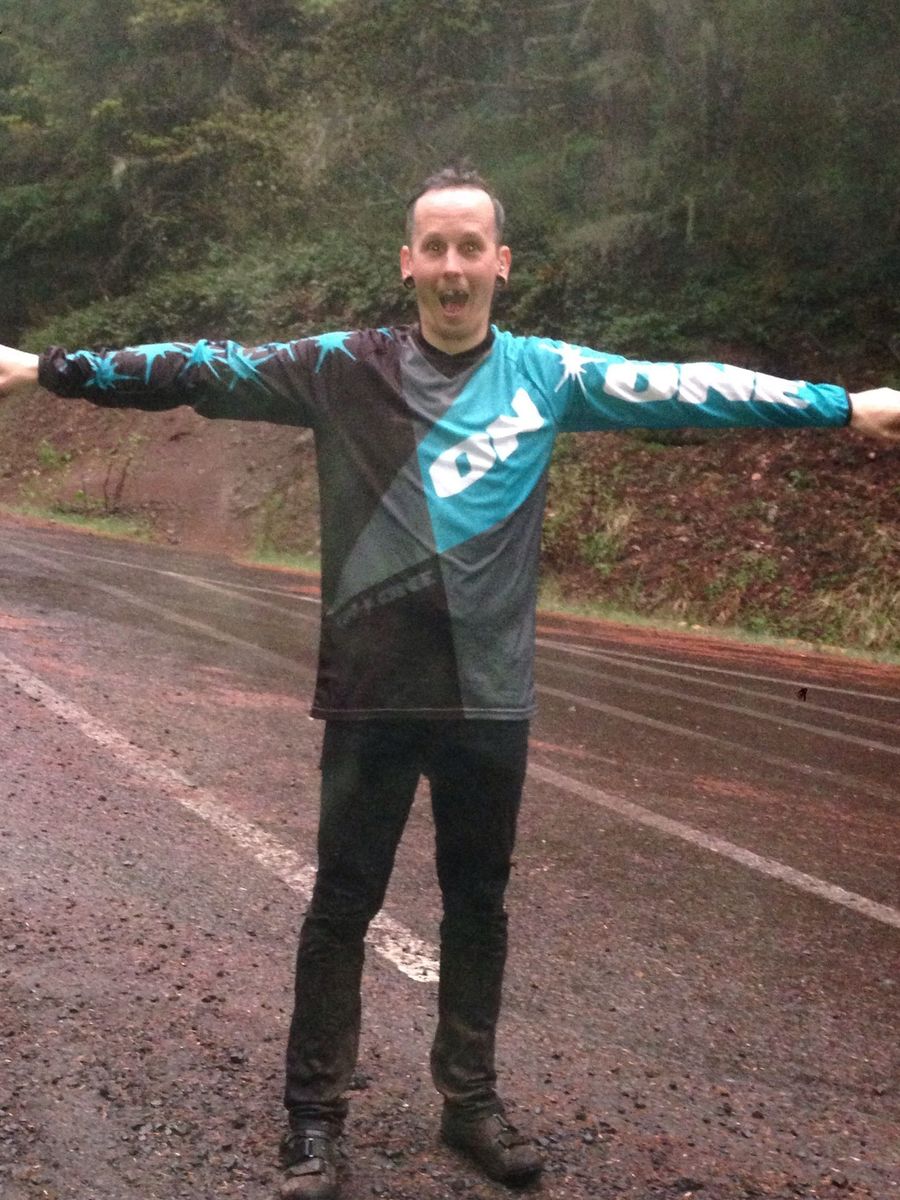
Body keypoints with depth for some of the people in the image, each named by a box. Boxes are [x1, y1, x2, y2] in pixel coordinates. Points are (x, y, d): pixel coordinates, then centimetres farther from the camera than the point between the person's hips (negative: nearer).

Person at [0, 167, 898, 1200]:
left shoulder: (547, 375, 2)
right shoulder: (344, 368, -3)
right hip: (371, 694, -2)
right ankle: (314, 1117, 23)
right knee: (343, 905, 8)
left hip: (492, 697, 2)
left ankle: (470, 1097, 34)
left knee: (478, 904, 15)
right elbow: (207, 370, -3)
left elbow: (682, 389, 2)